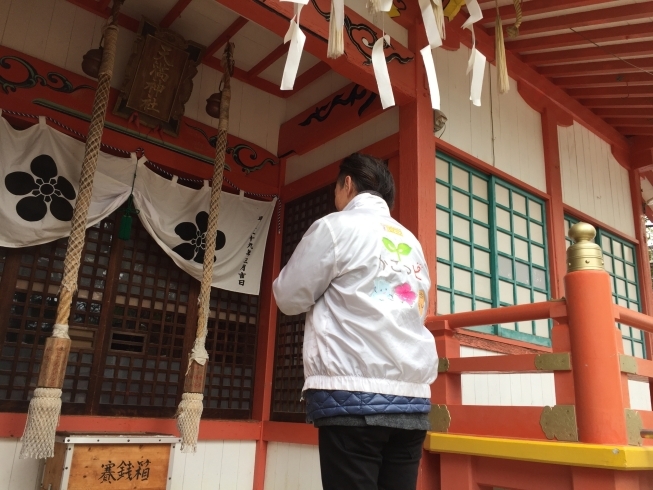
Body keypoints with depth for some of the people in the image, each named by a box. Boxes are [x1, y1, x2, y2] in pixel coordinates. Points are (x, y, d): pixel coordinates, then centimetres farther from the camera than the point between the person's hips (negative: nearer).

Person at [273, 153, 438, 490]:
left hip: (355, 395, -6)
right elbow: (417, 312, 17)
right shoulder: (412, 243, 18)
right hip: (412, 399, 6)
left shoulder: (336, 226, 1)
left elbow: (290, 297, 3)